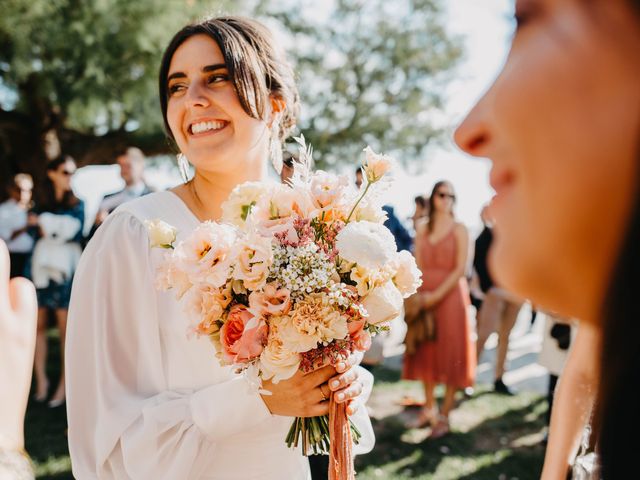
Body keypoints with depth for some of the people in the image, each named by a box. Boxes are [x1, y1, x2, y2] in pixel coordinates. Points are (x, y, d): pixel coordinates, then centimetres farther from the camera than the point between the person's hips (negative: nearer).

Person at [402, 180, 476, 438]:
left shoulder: (459, 229, -3)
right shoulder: (422, 229, 11)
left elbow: (460, 268, -10)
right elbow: (418, 265, 9)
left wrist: (437, 295, -15)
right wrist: (417, 293, -6)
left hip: (450, 296, -4)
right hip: (424, 297, 5)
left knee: (449, 354, -1)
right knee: (426, 351, 9)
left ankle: (444, 415, 7)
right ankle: (429, 408, 23)